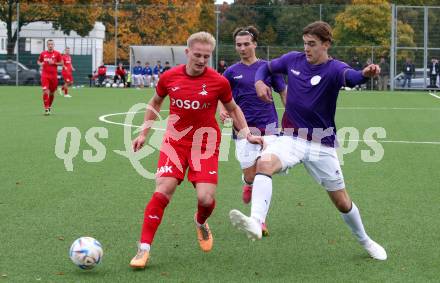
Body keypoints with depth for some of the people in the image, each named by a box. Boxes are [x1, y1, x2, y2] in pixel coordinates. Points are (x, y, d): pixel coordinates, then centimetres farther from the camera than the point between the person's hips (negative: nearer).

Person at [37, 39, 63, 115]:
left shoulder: (57, 54, 1)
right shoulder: (43, 53, 6)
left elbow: (61, 63, 1)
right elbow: (38, 61, 19)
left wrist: (54, 63, -13)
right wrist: (40, 64, -4)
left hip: (54, 75, 0)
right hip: (45, 75, 0)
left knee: (51, 92, 10)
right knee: (45, 91, -14)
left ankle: (49, 106, 33)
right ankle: (46, 109, -13)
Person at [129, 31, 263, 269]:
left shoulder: (219, 82, -8)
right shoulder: (169, 77, -4)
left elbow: (232, 109, 10)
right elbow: (155, 102, 16)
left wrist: (247, 133, 0)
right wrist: (144, 133, 13)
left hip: (205, 144, -1)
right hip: (175, 141, 1)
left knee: (206, 198, -12)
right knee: (163, 191, -14)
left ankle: (201, 223, 28)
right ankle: (144, 248, -7)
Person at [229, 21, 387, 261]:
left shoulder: (334, 68, -13)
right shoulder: (293, 60, 0)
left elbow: (349, 76, -38)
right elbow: (266, 67, 19)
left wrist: (365, 75, -62)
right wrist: (259, 82, -5)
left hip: (321, 144, -2)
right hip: (290, 138, 2)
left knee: (342, 203, 8)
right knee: (264, 163, -32)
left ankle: (365, 241, 35)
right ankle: (255, 222, -47)